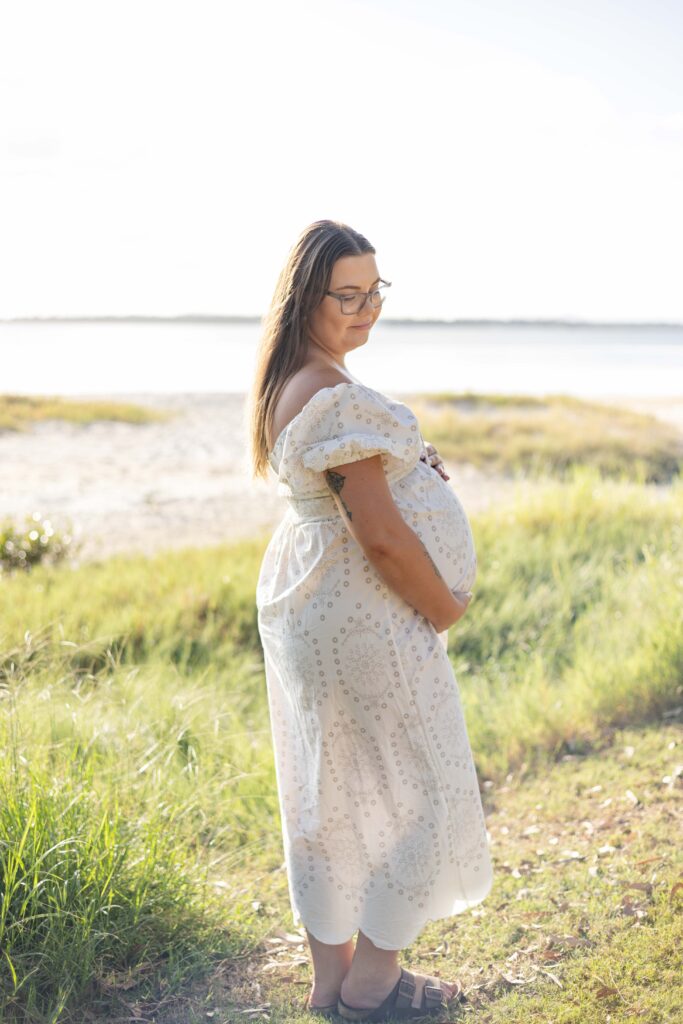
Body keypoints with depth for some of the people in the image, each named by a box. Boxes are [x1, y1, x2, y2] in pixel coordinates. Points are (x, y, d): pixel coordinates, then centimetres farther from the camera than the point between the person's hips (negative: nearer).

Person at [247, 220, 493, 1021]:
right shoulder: (339, 398, -24)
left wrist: (408, 463, 2)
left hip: (307, 606, 10)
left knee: (327, 790, 16)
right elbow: (379, 533, -25)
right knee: (415, 788, 5)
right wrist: (447, 608, -9)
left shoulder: (288, 382, 8)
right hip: (363, 615, -10)